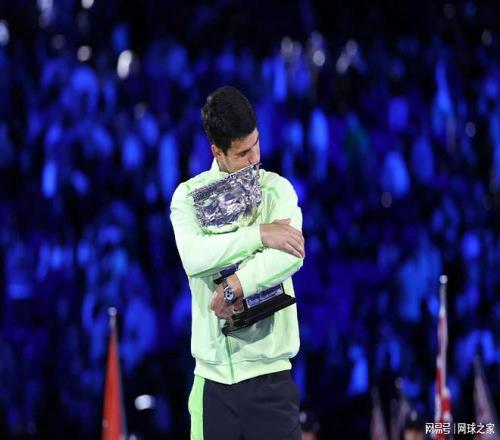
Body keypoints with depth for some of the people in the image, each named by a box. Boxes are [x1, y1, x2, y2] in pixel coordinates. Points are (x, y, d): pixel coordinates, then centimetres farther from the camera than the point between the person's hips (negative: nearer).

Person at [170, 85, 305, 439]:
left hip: (268, 370, -1)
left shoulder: (277, 189, 3)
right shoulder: (188, 195, 6)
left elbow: (291, 256, -16)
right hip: (213, 373, 1)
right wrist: (260, 234, -15)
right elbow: (194, 258, -14)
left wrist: (234, 287, -19)